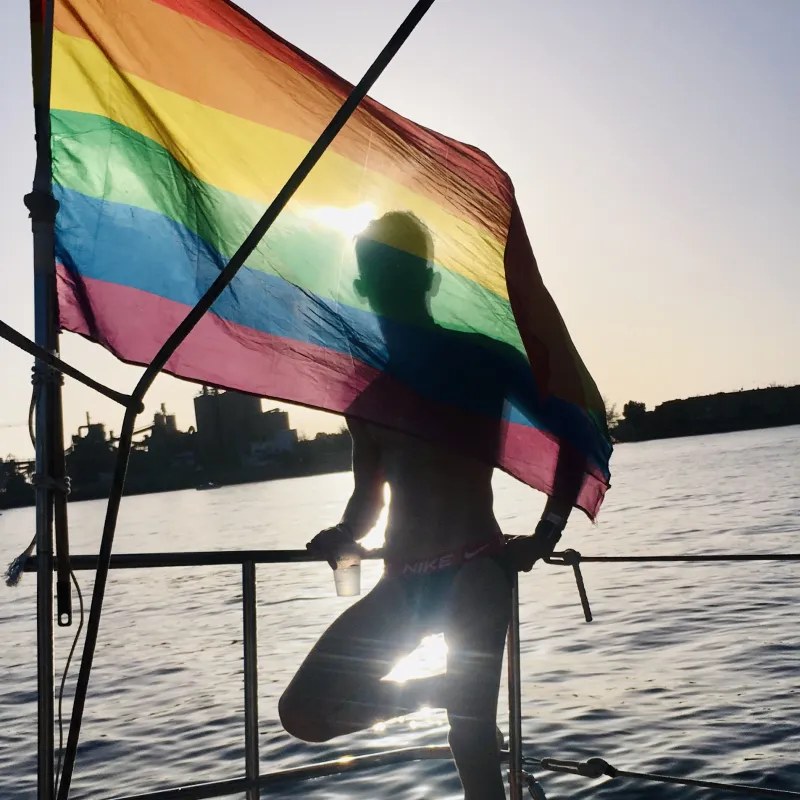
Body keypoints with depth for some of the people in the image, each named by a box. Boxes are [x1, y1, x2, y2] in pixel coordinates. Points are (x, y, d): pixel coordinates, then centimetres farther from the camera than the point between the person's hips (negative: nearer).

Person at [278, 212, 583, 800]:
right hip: (402, 581, 6)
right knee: (303, 714, -1)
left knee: (472, 737, -16)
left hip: (477, 570, -5)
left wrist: (547, 532, -5)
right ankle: (435, 690, 16)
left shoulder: (478, 358, 0)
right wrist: (345, 536, 1)